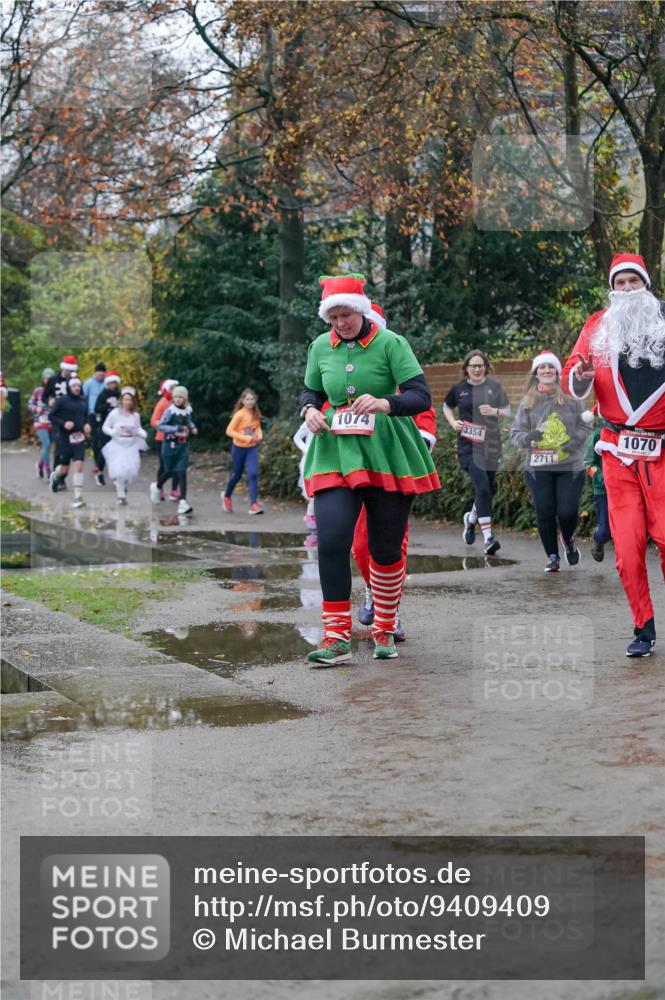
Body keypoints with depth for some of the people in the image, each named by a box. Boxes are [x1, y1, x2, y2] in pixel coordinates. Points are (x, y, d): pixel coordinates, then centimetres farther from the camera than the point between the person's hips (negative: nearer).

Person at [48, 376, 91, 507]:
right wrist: (63, 423, -19)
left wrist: (86, 424, 1)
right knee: (64, 468, 10)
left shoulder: (82, 401, 6)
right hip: (65, 437, -2)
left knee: (79, 466, -10)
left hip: (79, 437, 2)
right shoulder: (62, 400, -7)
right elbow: (52, 416, -5)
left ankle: (78, 497, -7)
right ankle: (54, 476, 48)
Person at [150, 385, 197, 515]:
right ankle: (157, 487, 43)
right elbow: (160, 426, -16)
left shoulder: (188, 410, 2)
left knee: (182, 472, -7)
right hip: (170, 444, -3)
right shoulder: (170, 410, -12)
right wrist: (176, 428, -26)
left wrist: (192, 427, 1)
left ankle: (183, 502, -12)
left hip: (183, 445, 3)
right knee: (169, 471, 10)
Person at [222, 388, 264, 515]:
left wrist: (259, 435, -6)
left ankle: (254, 504, -16)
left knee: (253, 474, -14)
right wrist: (245, 438, -24)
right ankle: (227, 496, 40)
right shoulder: (239, 414, -16)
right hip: (239, 448, -3)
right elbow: (229, 431, -17)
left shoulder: (256, 414, 0)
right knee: (237, 475, 12)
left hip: (252, 448, 3)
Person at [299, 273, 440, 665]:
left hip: (388, 454, -2)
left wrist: (384, 403, -31)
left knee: (387, 548, 5)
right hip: (336, 453, 2)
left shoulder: (390, 343, -7)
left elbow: (422, 397, -12)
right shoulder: (321, 347, 5)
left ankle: (385, 630, 24)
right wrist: (310, 410, -4)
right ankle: (338, 637, -8)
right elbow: (311, 390, 20)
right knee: (331, 542, -14)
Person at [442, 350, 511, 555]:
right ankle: (488, 537, -19)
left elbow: (508, 411, 7)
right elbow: (447, 407, 19)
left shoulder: (494, 387, 3)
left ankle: (471, 519, 44)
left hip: (491, 445, 2)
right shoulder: (459, 389, 2)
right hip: (468, 446, -2)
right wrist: (453, 422, 1)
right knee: (482, 487, -18)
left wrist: (495, 411, -14)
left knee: (487, 491, 11)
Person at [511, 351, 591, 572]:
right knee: (545, 514, -1)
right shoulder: (528, 401, 5)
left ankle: (568, 540, 27)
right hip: (538, 468, 1)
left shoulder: (570, 398, 1)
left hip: (569, 467, -1)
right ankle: (552, 557, 16)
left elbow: (584, 425, 6)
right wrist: (528, 437, -16)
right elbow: (515, 432, 5)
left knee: (568, 512, -7)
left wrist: (574, 441, -13)